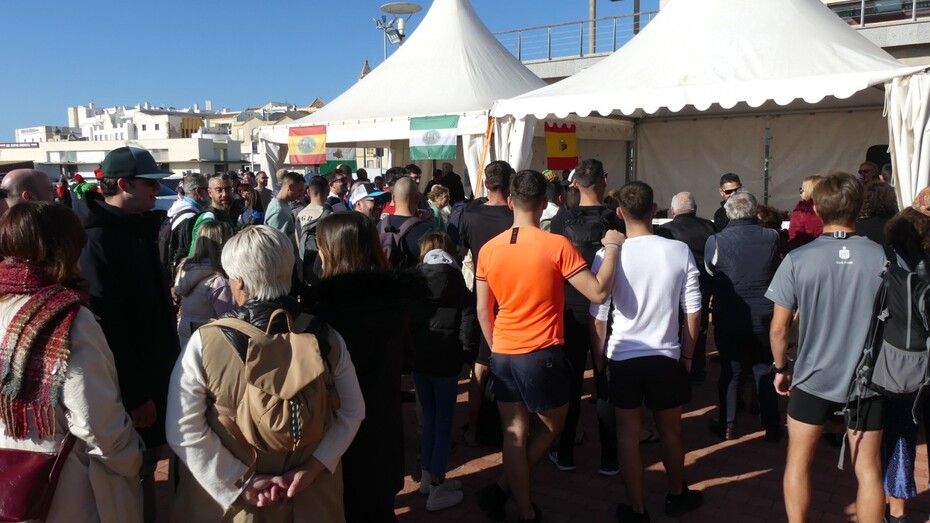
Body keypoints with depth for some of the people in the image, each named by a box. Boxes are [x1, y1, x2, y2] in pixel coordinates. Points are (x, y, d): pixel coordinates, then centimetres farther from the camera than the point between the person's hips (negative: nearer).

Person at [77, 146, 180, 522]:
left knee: (146, 466, 20)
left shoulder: (138, 227, 9)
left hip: (153, 373, 8)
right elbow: (105, 324, -24)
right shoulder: (98, 240, -20)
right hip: (130, 387, -8)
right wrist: (135, 395, -22)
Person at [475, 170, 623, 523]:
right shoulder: (557, 245, -14)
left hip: (502, 354, 4)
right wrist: (612, 248, -3)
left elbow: (482, 310, 7)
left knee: (514, 433, 11)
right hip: (543, 355, -4)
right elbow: (597, 293, -15)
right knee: (552, 427, 18)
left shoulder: (488, 249, 0)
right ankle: (503, 489, 16)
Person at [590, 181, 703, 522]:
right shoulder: (679, 251, -8)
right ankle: (677, 496, 42)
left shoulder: (608, 255, -11)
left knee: (629, 435, 13)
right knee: (670, 431, 21)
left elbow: (598, 316, -7)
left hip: (622, 357, -1)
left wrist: (599, 356, 7)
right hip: (666, 356, 1)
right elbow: (693, 311, -3)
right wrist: (687, 355, 10)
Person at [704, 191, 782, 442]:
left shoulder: (716, 241, -14)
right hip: (763, 318, 2)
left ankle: (727, 425, 19)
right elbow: (779, 270, 7)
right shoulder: (771, 237, -9)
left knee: (730, 370, 13)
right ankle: (772, 426, 24)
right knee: (765, 370, 15)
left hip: (728, 320, -1)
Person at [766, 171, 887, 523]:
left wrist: (781, 368, 7)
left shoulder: (798, 260, -12)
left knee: (798, 462, 16)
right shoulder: (884, 258, -8)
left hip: (813, 378, -1)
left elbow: (779, 326, -9)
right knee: (868, 469, 13)